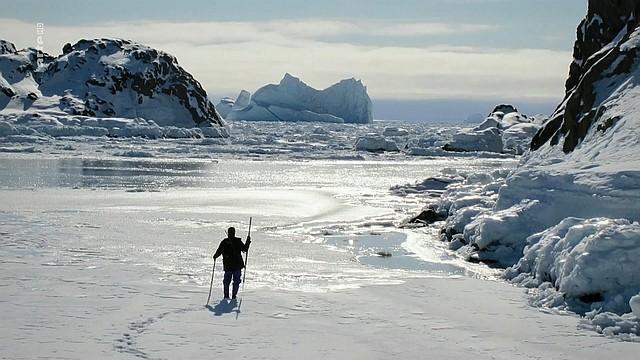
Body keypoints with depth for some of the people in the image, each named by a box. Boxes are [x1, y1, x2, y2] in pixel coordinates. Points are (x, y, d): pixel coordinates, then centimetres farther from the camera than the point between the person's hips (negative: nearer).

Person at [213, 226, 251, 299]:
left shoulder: (224, 242, -2)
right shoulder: (237, 241, -8)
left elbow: (219, 252, 2)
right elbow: (245, 249, -1)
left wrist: (215, 256, 22)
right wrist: (248, 241, 10)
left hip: (227, 266, 2)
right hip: (237, 266, -2)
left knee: (226, 281, 14)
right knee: (236, 281, 7)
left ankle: (226, 295, 11)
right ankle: (234, 295, 0)